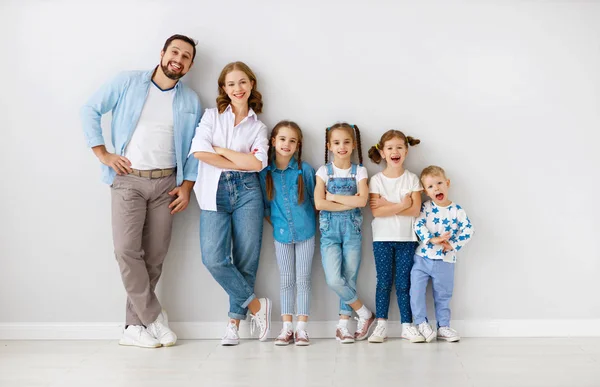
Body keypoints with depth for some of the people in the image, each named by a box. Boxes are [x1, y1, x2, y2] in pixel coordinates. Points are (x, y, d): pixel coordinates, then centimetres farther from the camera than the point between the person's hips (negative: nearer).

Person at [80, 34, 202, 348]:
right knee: (127, 250, -14)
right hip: (128, 180, -2)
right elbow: (90, 110, 3)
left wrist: (187, 186, 1)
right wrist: (102, 154, -4)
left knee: (155, 256, 2)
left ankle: (134, 327, 13)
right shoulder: (128, 83, 1)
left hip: (166, 183, 3)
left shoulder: (190, 101, 8)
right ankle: (154, 318, 0)